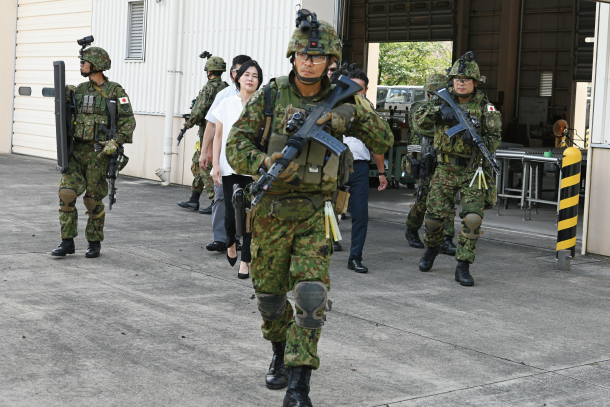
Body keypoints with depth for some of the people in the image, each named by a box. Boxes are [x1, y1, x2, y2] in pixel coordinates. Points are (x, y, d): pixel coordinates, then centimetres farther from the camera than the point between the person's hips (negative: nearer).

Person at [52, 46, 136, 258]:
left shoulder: (115, 91, -5)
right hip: (77, 150, 5)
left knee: (93, 200, 2)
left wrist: (114, 144, -19)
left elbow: (128, 122, -9)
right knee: (66, 193, -6)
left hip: (98, 153, -5)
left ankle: (94, 243, 19)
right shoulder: (79, 90, 11)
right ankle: (67, 241, 2)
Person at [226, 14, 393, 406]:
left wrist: (355, 114, -15)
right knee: (269, 296, 11)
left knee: (311, 295, -13)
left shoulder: (338, 102, 2)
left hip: (315, 214, 0)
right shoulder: (270, 96, -2)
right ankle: (280, 352, 40)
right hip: (271, 211, 1)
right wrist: (263, 163, -25)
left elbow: (384, 143, 2)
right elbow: (237, 144, -5)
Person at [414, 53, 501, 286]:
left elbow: (494, 139, -8)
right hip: (446, 169, 2)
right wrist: (439, 110, -24)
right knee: (434, 215, 4)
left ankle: (463, 267, -3)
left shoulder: (484, 107, -4)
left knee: (473, 218, -14)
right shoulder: (443, 99, 3)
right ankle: (432, 248, 36)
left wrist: (476, 140, -28)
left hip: (473, 170, -2)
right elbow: (419, 119, -7)